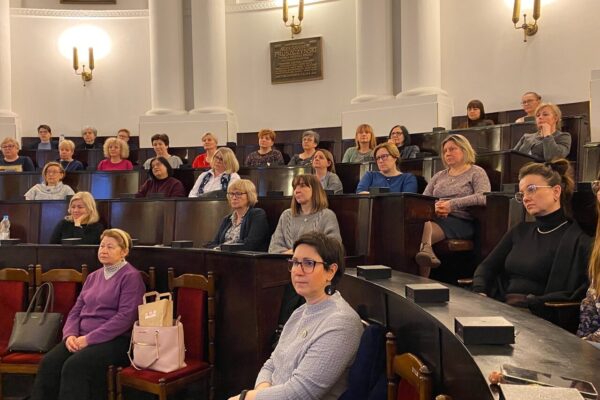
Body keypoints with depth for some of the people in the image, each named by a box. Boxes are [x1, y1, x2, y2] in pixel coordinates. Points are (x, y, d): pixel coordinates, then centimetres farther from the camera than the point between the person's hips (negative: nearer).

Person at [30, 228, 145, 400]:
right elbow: (76, 310, 17)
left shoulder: (131, 276, -5)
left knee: (74, 365, -30)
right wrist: (70, 334, -4)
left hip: (114, 340, -6)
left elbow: (125, 317, -15)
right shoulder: (93, 276, 19)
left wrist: (89, 338, -17)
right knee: (48, 362, -20)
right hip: (82, 337, 7)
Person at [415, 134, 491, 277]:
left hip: (460, 221, -5)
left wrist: (452, 204, -17)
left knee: (418, 231, -35)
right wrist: (433, 207, -8)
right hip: (434, 218, 5)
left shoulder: (476, 172, 11)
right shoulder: (439, 175, 28)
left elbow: (483, 197, -8)